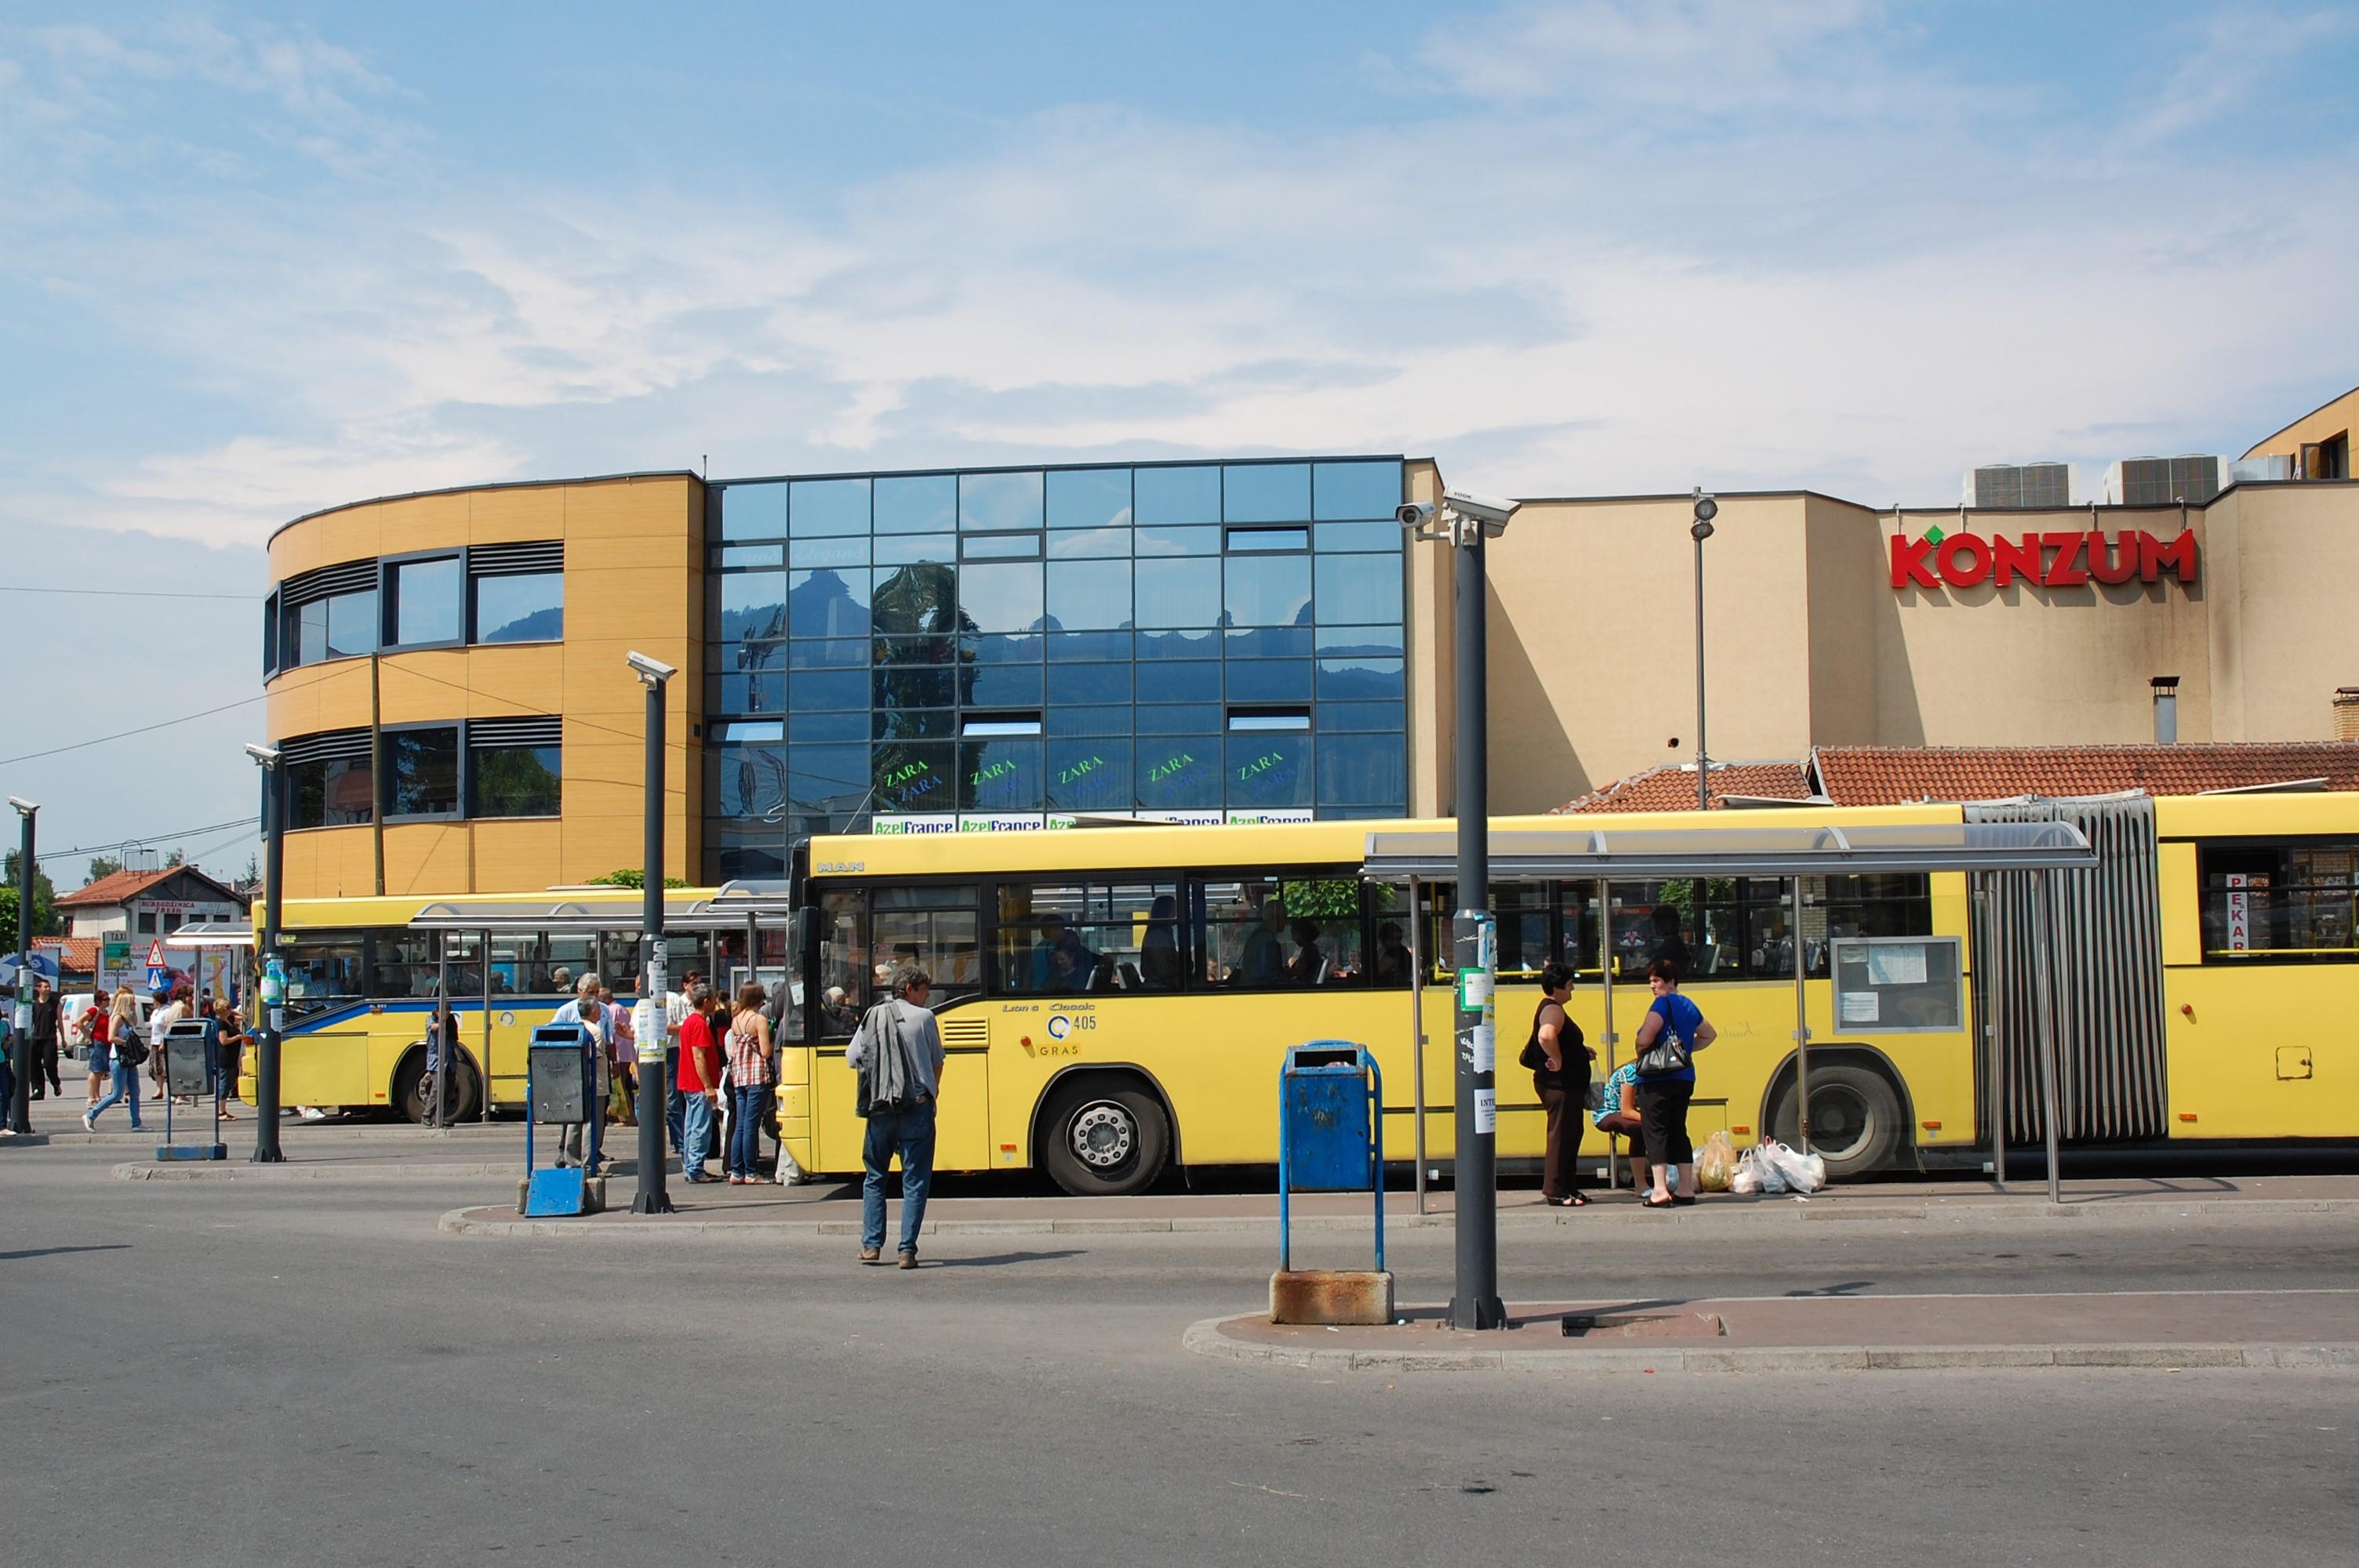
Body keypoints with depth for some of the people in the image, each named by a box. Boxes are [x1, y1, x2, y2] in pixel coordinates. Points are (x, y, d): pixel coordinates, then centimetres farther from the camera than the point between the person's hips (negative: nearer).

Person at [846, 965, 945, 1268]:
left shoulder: (873, 1016, 8)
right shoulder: (924, 1017, 1)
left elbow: (852, 1059, 6)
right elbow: (937, 1062, 10)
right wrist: (932, 1090, 29)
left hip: (879, 1109, 3)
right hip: (917, 1107, -3)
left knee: (874, 1177, 17)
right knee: (915, 1181, 2)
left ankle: (871, 1245, 15)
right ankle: (907, 1250, -3)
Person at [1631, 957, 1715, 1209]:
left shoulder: (1663, 1004, -13)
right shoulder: (1689, 1006, 13)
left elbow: (1644, 1040, -22)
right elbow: (1709, 1035, 27)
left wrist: (1641, 1050, 0)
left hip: (1657, 1080, -8)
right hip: (1684, 1077, 8)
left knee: (1655, 1131, -6)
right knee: (1678, 1131, 14)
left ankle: (1660, 1191, -14)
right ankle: (1687, 1189, 14)